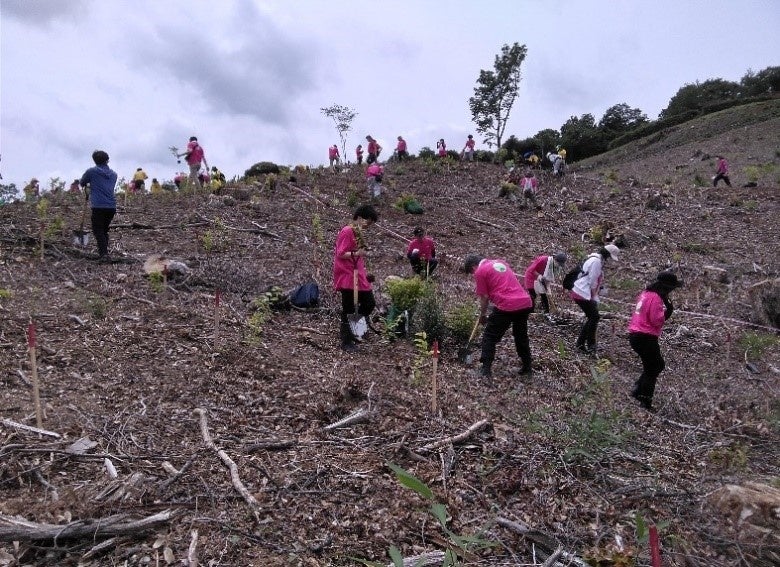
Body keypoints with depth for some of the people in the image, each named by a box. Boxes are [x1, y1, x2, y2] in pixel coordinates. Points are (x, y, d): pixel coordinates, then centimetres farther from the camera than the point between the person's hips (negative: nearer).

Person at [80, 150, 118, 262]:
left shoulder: (91, 171, 2)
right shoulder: (113, 174, 15)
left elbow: (81, 183, 15)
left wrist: (86, 193, 35)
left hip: (98, 206, -5)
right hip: (112, 206, 5)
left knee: (98, 231, -1)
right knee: (104, 230, 18)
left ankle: (104, 254, -14)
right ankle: (103, 253, 20)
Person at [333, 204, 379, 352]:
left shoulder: (359, 233, 15)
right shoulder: (347, 231, -13)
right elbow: (340, 254, -17)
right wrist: (357, 254, -29)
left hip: (359, 276, 9)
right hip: (347, 276, -9)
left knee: (370, 303, 10)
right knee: (348, 310, -2)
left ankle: (349, 331, 24)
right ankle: (346, 342, 9)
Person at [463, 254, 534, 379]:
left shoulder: (480, 271, 0)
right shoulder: (501, 262, 22)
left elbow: (484, 297, 1)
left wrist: (482, 315, 14)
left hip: (506, 306, -7)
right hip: (525, 302, 7)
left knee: (489, 337, 7)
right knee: (521, 336, 25)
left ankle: (486, 369, 5)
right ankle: (527, 367, 31)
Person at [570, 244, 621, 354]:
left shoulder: (599, 260, 16)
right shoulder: (596, 261, -16)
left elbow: (597, 281, 17)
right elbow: (592, 281, -17)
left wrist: (594, 296, 11)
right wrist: (594, 297, -8)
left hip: (580, 292, 10)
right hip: (583, 294, -10)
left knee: (591, 317, 13)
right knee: (594, 317, -6)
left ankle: (580, 343, 18)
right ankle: (591, 345, 0)